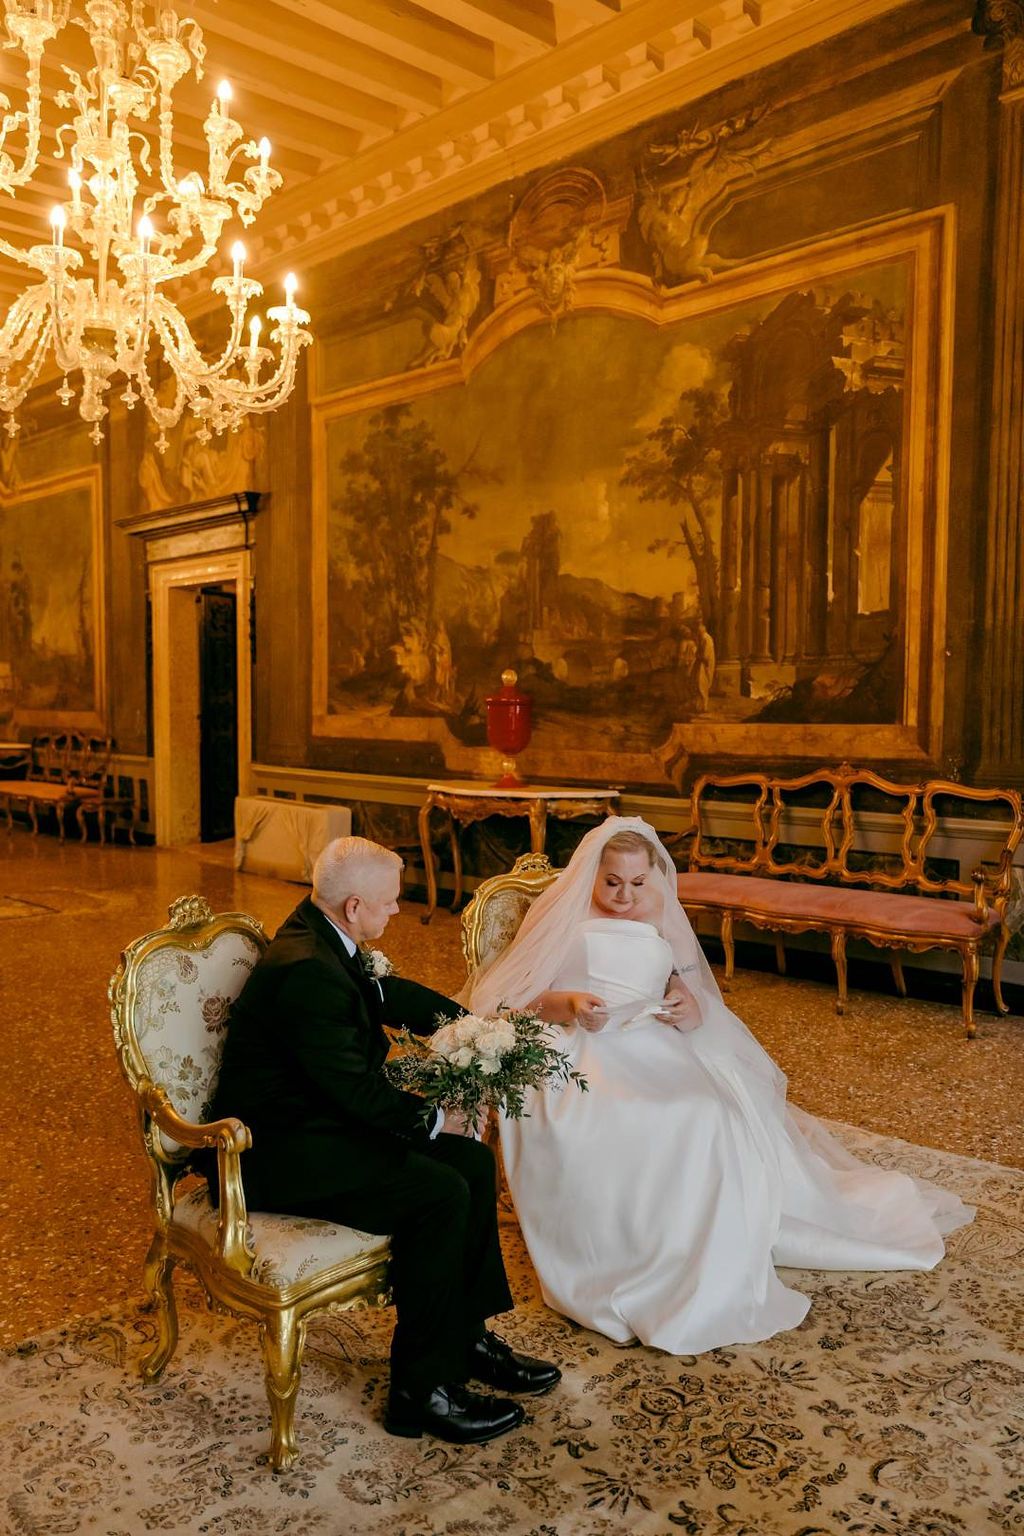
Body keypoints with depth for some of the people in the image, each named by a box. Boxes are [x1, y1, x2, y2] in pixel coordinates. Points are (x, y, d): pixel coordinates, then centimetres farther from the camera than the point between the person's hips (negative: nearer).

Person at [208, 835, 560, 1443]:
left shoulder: (322, 936, 4)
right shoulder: (306, 970, -26)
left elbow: (393, 994, 19)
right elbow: (354, 1086, -25)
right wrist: (433, 1119, -11)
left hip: (322, 1119, 10)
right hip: (282, 1152, -10)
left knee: (474, 1161, 2)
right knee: (440, 1192, -22)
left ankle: (469, 1336, 16)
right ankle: (422, 1390, -7)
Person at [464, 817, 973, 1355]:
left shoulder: (661, 925, 18)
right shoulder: (563, 916, 7)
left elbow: (693, 1010, 16)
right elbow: (518, 997, 1)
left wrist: (687, 1011, -9)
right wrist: (567, 1004, -19)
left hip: (656, 1050, 4)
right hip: (579, 1054, -3)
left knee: (712, 1117, -26)